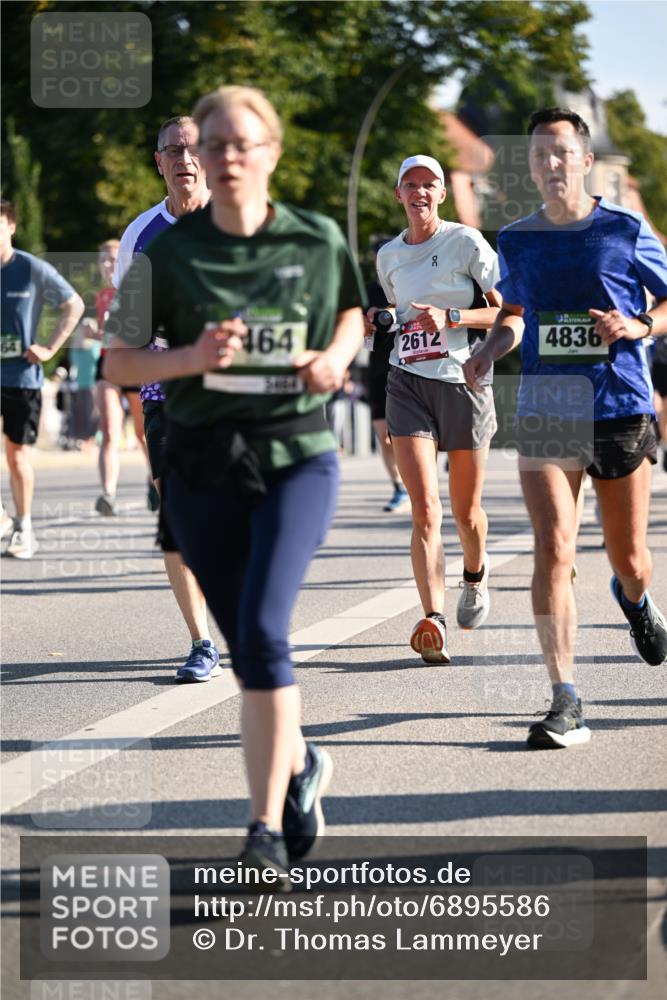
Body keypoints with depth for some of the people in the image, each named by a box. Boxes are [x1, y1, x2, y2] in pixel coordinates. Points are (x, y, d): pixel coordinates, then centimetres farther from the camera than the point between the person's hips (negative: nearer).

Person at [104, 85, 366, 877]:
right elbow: (118, 364, 1)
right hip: (202, 462, 2)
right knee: (246, 647, 9)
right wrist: (190, 358, -17)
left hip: (297, 457, -2)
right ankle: (302, 765, 38)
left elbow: (350, 312, 20)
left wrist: (336, 356, -1)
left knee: (262, 628, -19)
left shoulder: (317, 242, 1)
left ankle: (267, 828, -16)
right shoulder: (169, 253, -1)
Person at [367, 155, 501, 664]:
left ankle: (476, 574, 45)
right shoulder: (388, 256, 12)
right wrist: (379, 317, 8)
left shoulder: (466, 242, -3)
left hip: (464, 382, -2)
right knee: (425, 510, -14)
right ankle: (434, 621, -25)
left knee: (466, 511, 10)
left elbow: (507, 312, -5)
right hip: (408, 385, 2)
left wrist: (451, 318, -18)